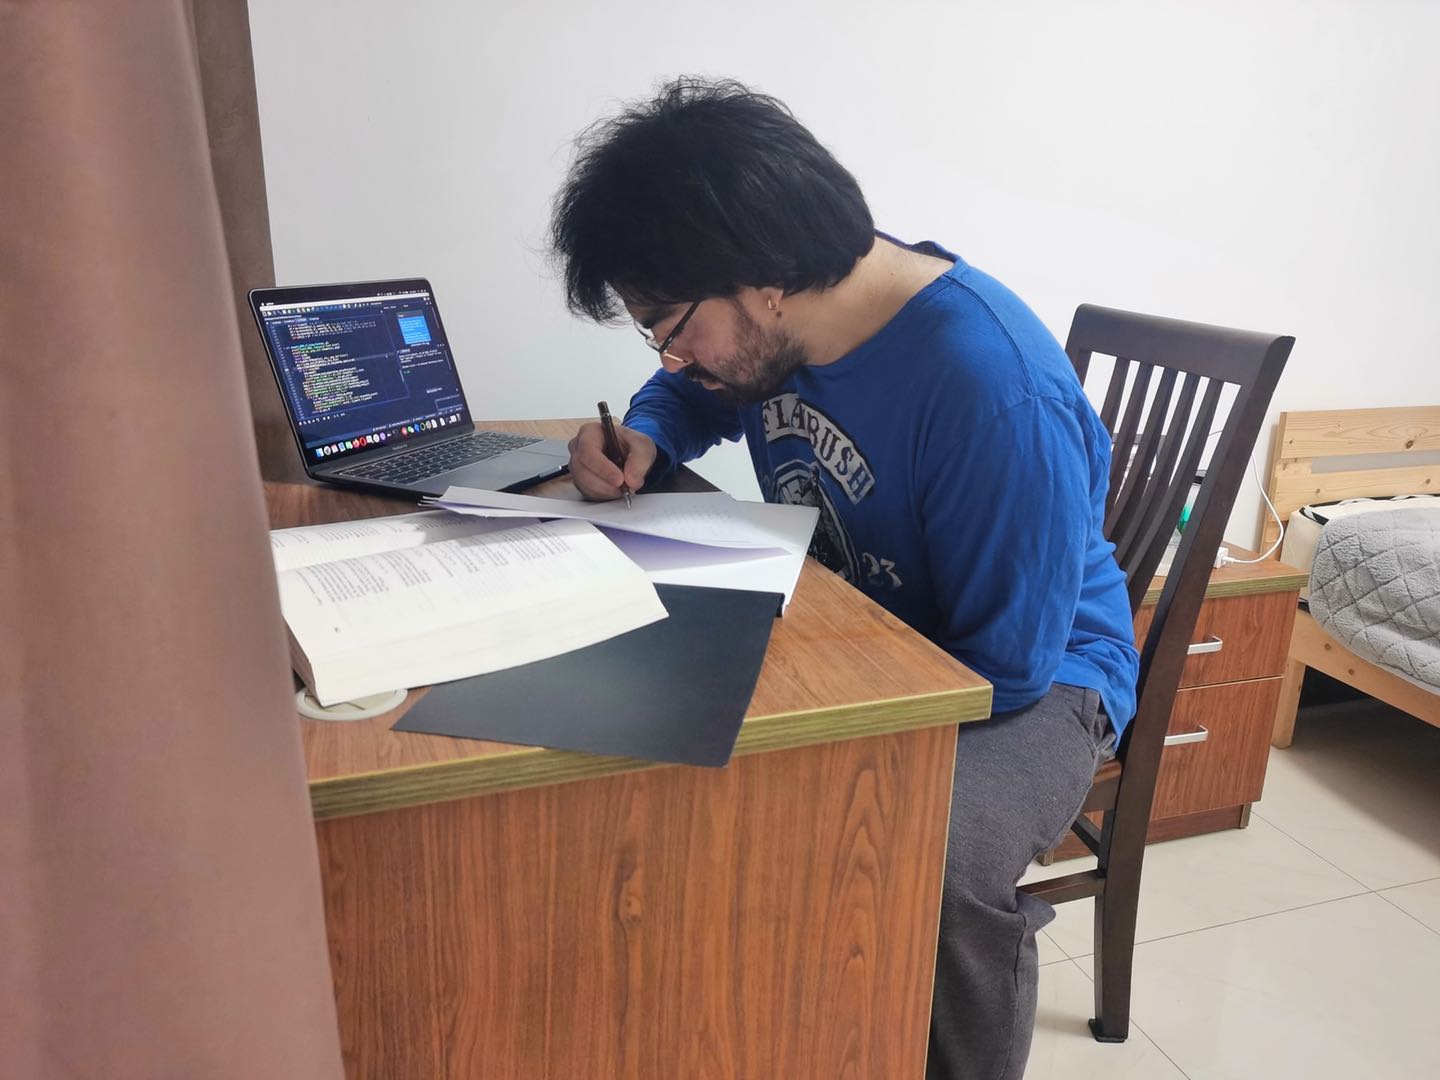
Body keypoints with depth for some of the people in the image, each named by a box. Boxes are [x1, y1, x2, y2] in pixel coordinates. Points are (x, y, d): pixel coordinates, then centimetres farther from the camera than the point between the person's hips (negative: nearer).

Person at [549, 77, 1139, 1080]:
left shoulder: (1000, 394, -31)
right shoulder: (775, 321, -7)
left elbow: (1004, 668, -25)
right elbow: (689, 394, 15)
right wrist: (644, 443, -8)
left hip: (1031, 677, -6)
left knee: (935, 862, -36)